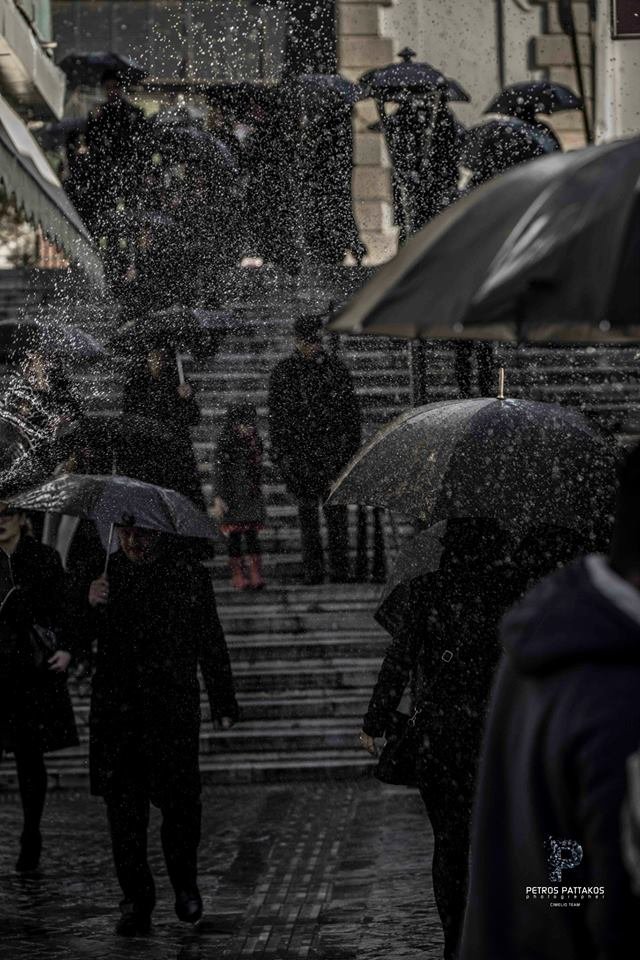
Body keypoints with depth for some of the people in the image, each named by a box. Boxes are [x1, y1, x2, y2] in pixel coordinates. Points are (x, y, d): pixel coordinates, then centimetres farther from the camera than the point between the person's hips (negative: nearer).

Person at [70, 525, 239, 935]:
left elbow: (212, 644, 11)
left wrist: (224, 705, 11)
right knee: (124, 805, 0)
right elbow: (84, 632, -2)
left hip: (174, 709, -1)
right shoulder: (106, 573, 8)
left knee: (180, 801, -4)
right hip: (116, 710, 2)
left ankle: (185, 883, 21)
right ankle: (136, 899, 9)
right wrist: (87, 603, -24)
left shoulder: (190, 575, 6)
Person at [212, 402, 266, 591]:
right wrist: (218, 499, -14)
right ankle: (237, 574, 7)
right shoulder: (225, 445, -7)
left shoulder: (254, 443, 8)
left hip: (252, 496, 4)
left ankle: (256, 574, -1)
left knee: (252, 534, -1)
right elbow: (218, 472, -9)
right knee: (234, 536, 0)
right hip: (232, 497, -4)